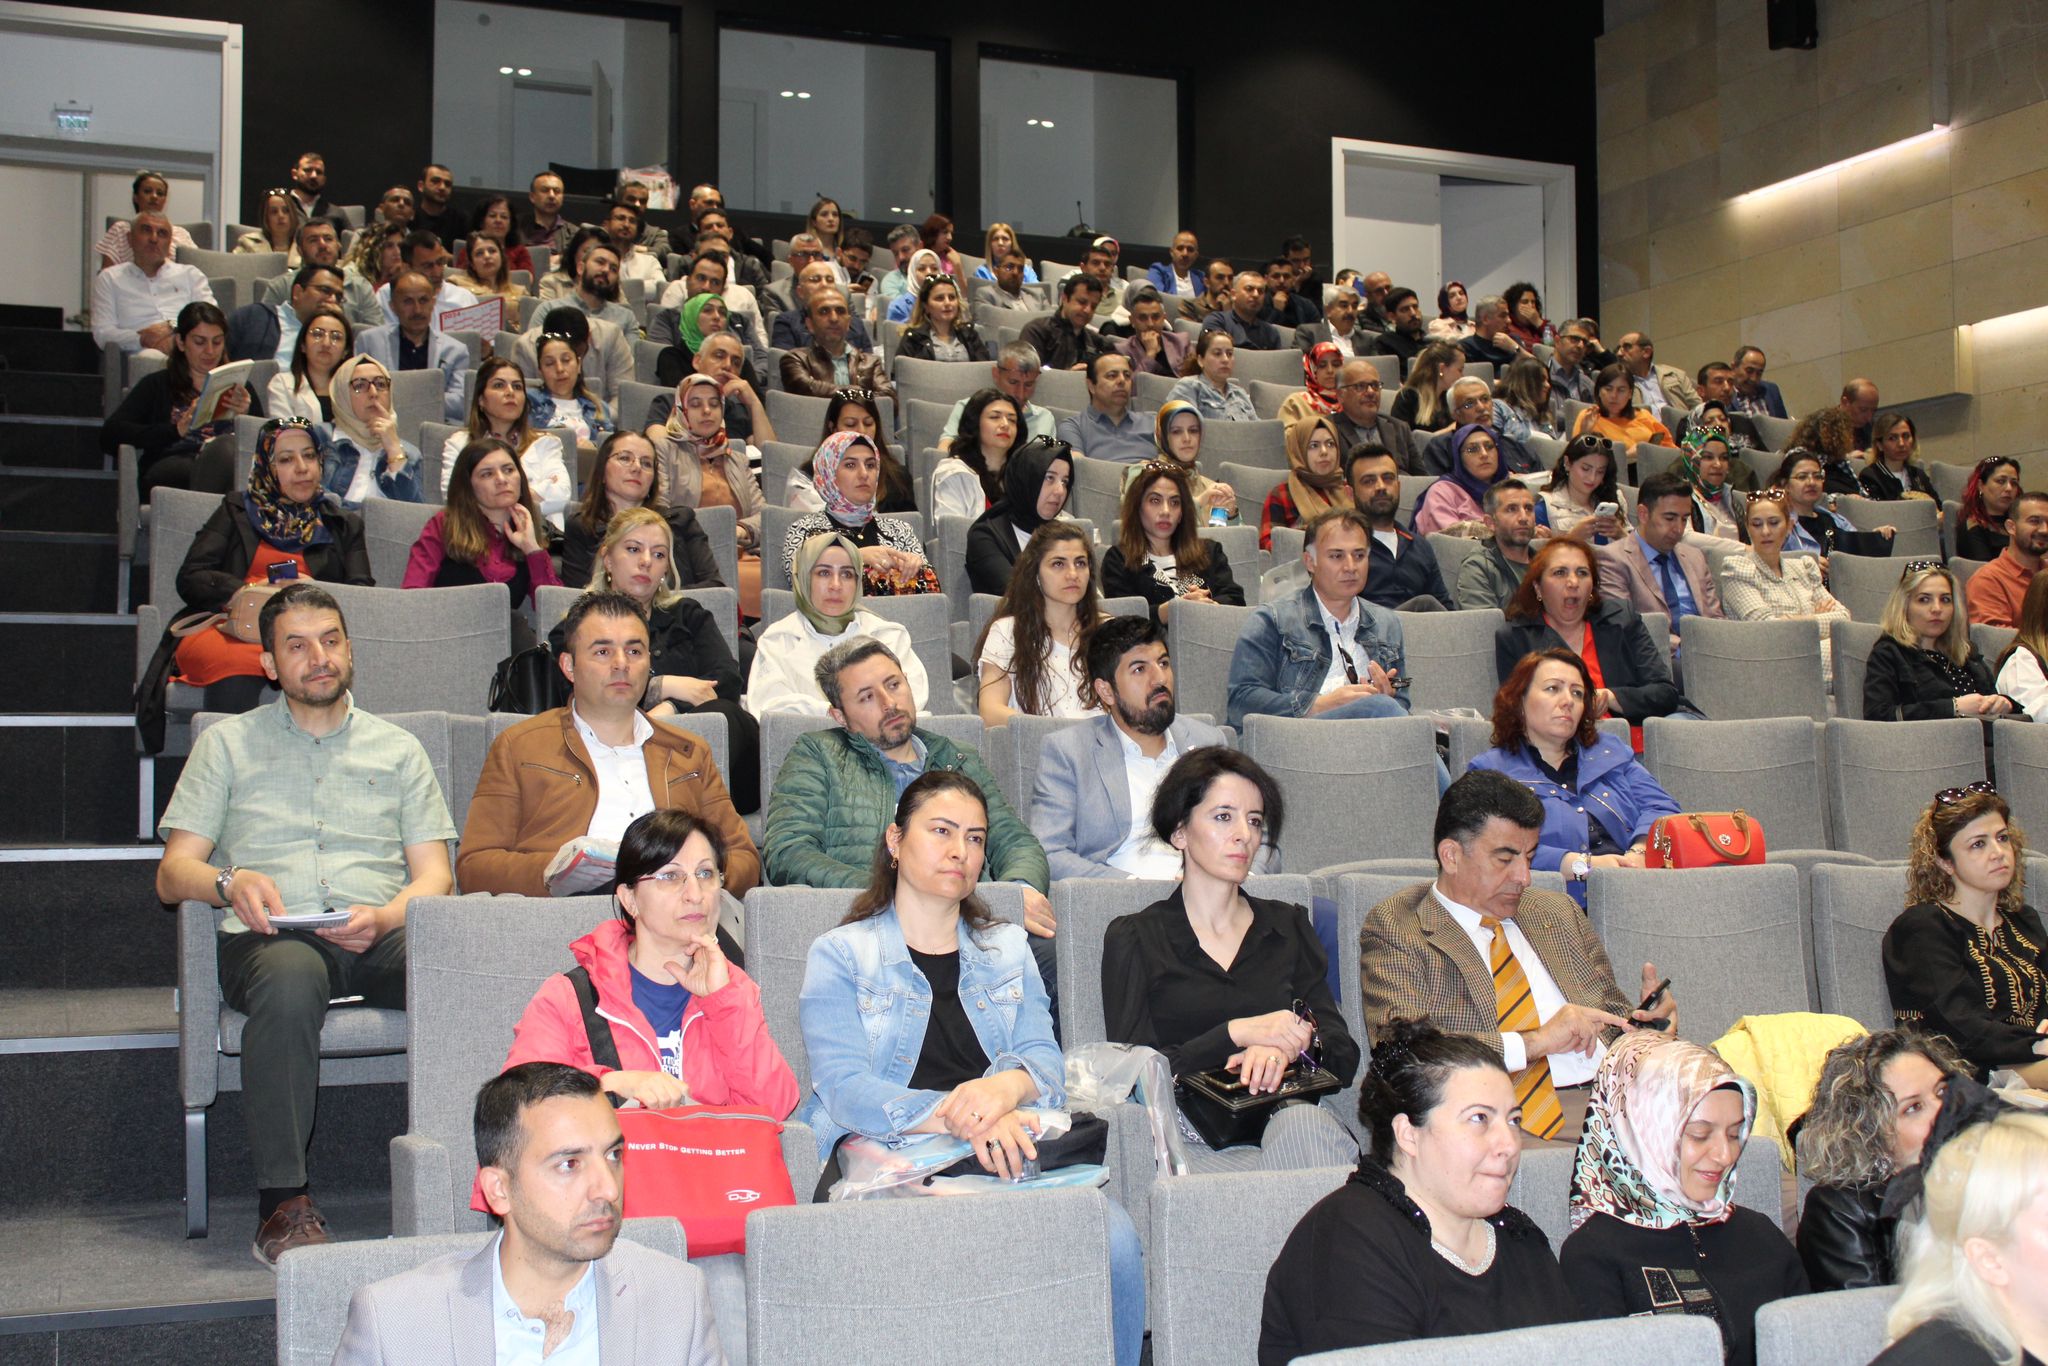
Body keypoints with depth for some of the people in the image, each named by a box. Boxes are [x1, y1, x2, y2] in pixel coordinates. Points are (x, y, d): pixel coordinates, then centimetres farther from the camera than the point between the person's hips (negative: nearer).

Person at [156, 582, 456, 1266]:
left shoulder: (397, 748, 24)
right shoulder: (228, 743, 21)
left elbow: (434, 876, 14)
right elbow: (173, 872, 12)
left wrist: (385, 917, -9)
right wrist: (230, 883, -12)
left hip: (381, 935, 1)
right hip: (270, 935, -1)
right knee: (289, 979, -39)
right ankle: (283, 1201, -33)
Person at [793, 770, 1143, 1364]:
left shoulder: (1008, 949, 24)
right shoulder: (840, 954, 9)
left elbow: (1044, 1057, 10)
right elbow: (844, 1087, -5)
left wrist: (1005, 1088, -16)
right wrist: (952, 1115, -21)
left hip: (1007, 1157, 4)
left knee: (1113, 1237, -27)